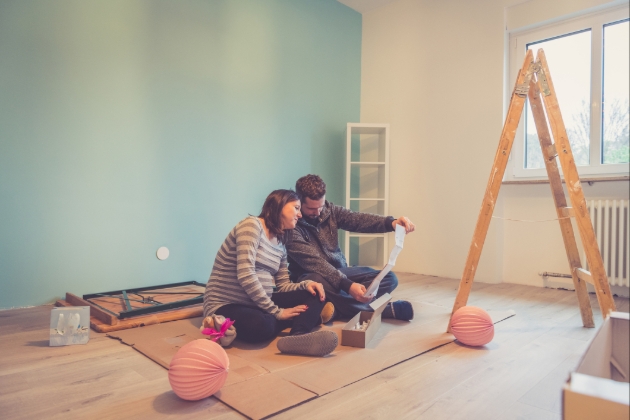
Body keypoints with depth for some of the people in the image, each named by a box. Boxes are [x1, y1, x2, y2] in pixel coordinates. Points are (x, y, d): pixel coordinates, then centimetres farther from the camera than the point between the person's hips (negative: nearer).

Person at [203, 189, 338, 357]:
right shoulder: (252, 224, -13)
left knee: (315, 295, -7)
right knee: (260, 325, -41)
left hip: (260, 304, 9)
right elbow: (246, 276, -23)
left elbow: (282, 286, 14)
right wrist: (276, 312, -19)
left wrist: (306, 284, -8)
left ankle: (298, 336, -33)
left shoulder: (280, 244, 12)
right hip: (226, 306, -8)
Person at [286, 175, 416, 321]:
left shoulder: (329, 210, -2)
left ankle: (336, 306, -24)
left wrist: (391, 223, -36)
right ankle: (386, 309, -27)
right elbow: (314, 262, -29)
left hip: (339, 271, 6)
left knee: (389, 278, -6)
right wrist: (347, 285, -39)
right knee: (319, 282, -41)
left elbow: (357, 220, -17)